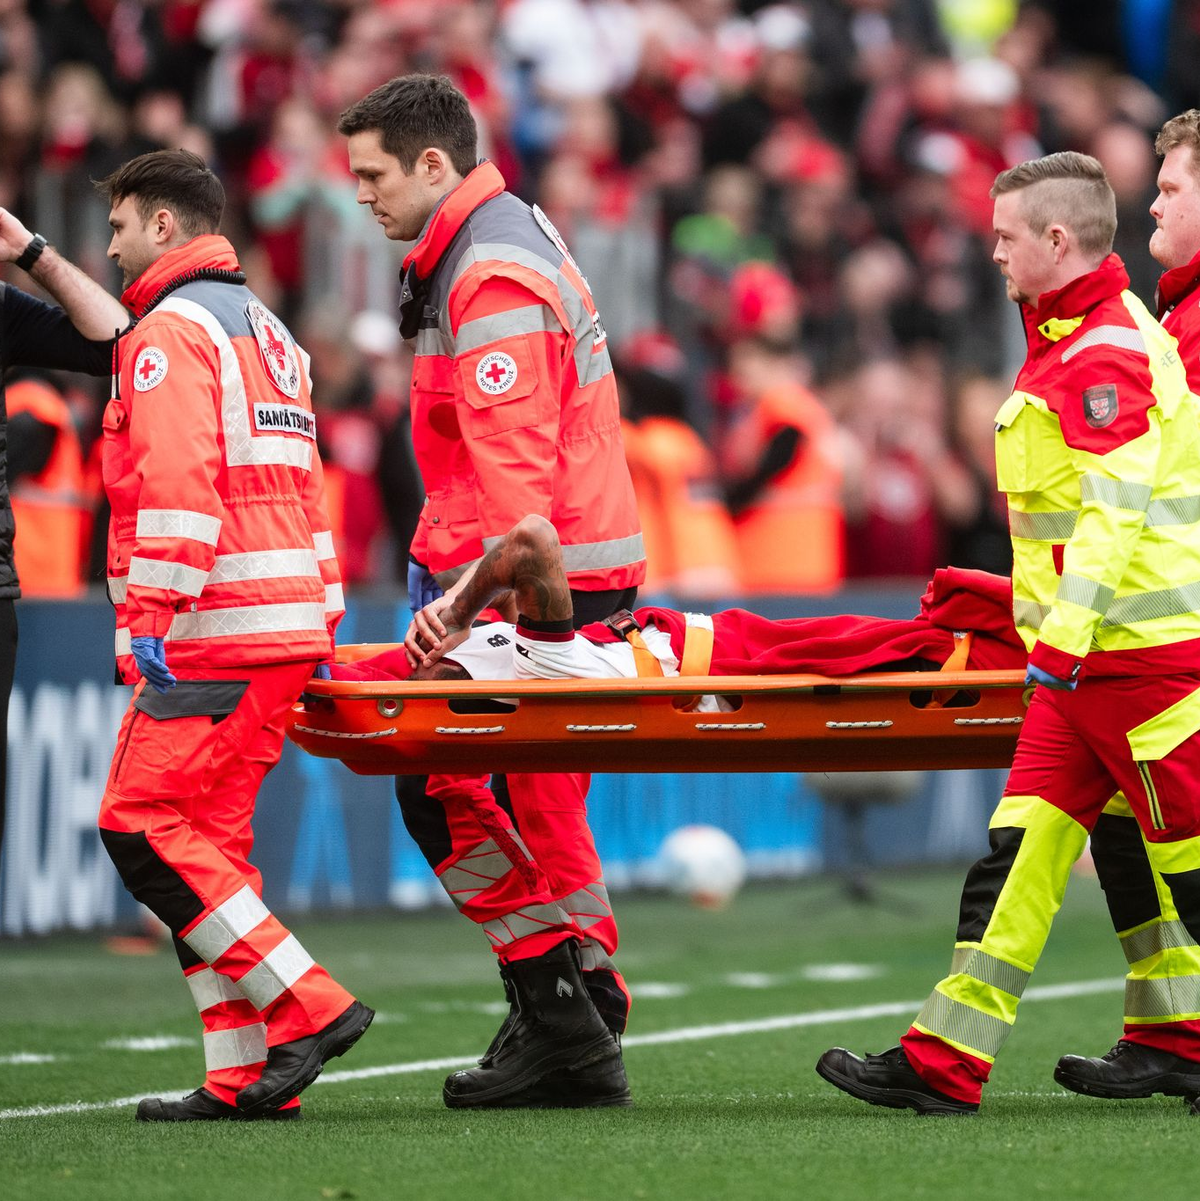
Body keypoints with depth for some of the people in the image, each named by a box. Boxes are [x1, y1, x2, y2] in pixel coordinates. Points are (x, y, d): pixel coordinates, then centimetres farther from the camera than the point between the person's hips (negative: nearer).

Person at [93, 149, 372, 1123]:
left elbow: (176, 486, -18)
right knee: (204, 839, 8)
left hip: (214, 631, -10)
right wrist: (325, 619, 25)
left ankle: (304, 1007, -13)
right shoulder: (269, 333, 24)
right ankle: (245, 1076, 3)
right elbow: (300, 488, 25)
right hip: (289, 625, 10)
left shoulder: (172, 331, -6)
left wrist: (152, 614, -21)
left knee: (145, 829, -10)